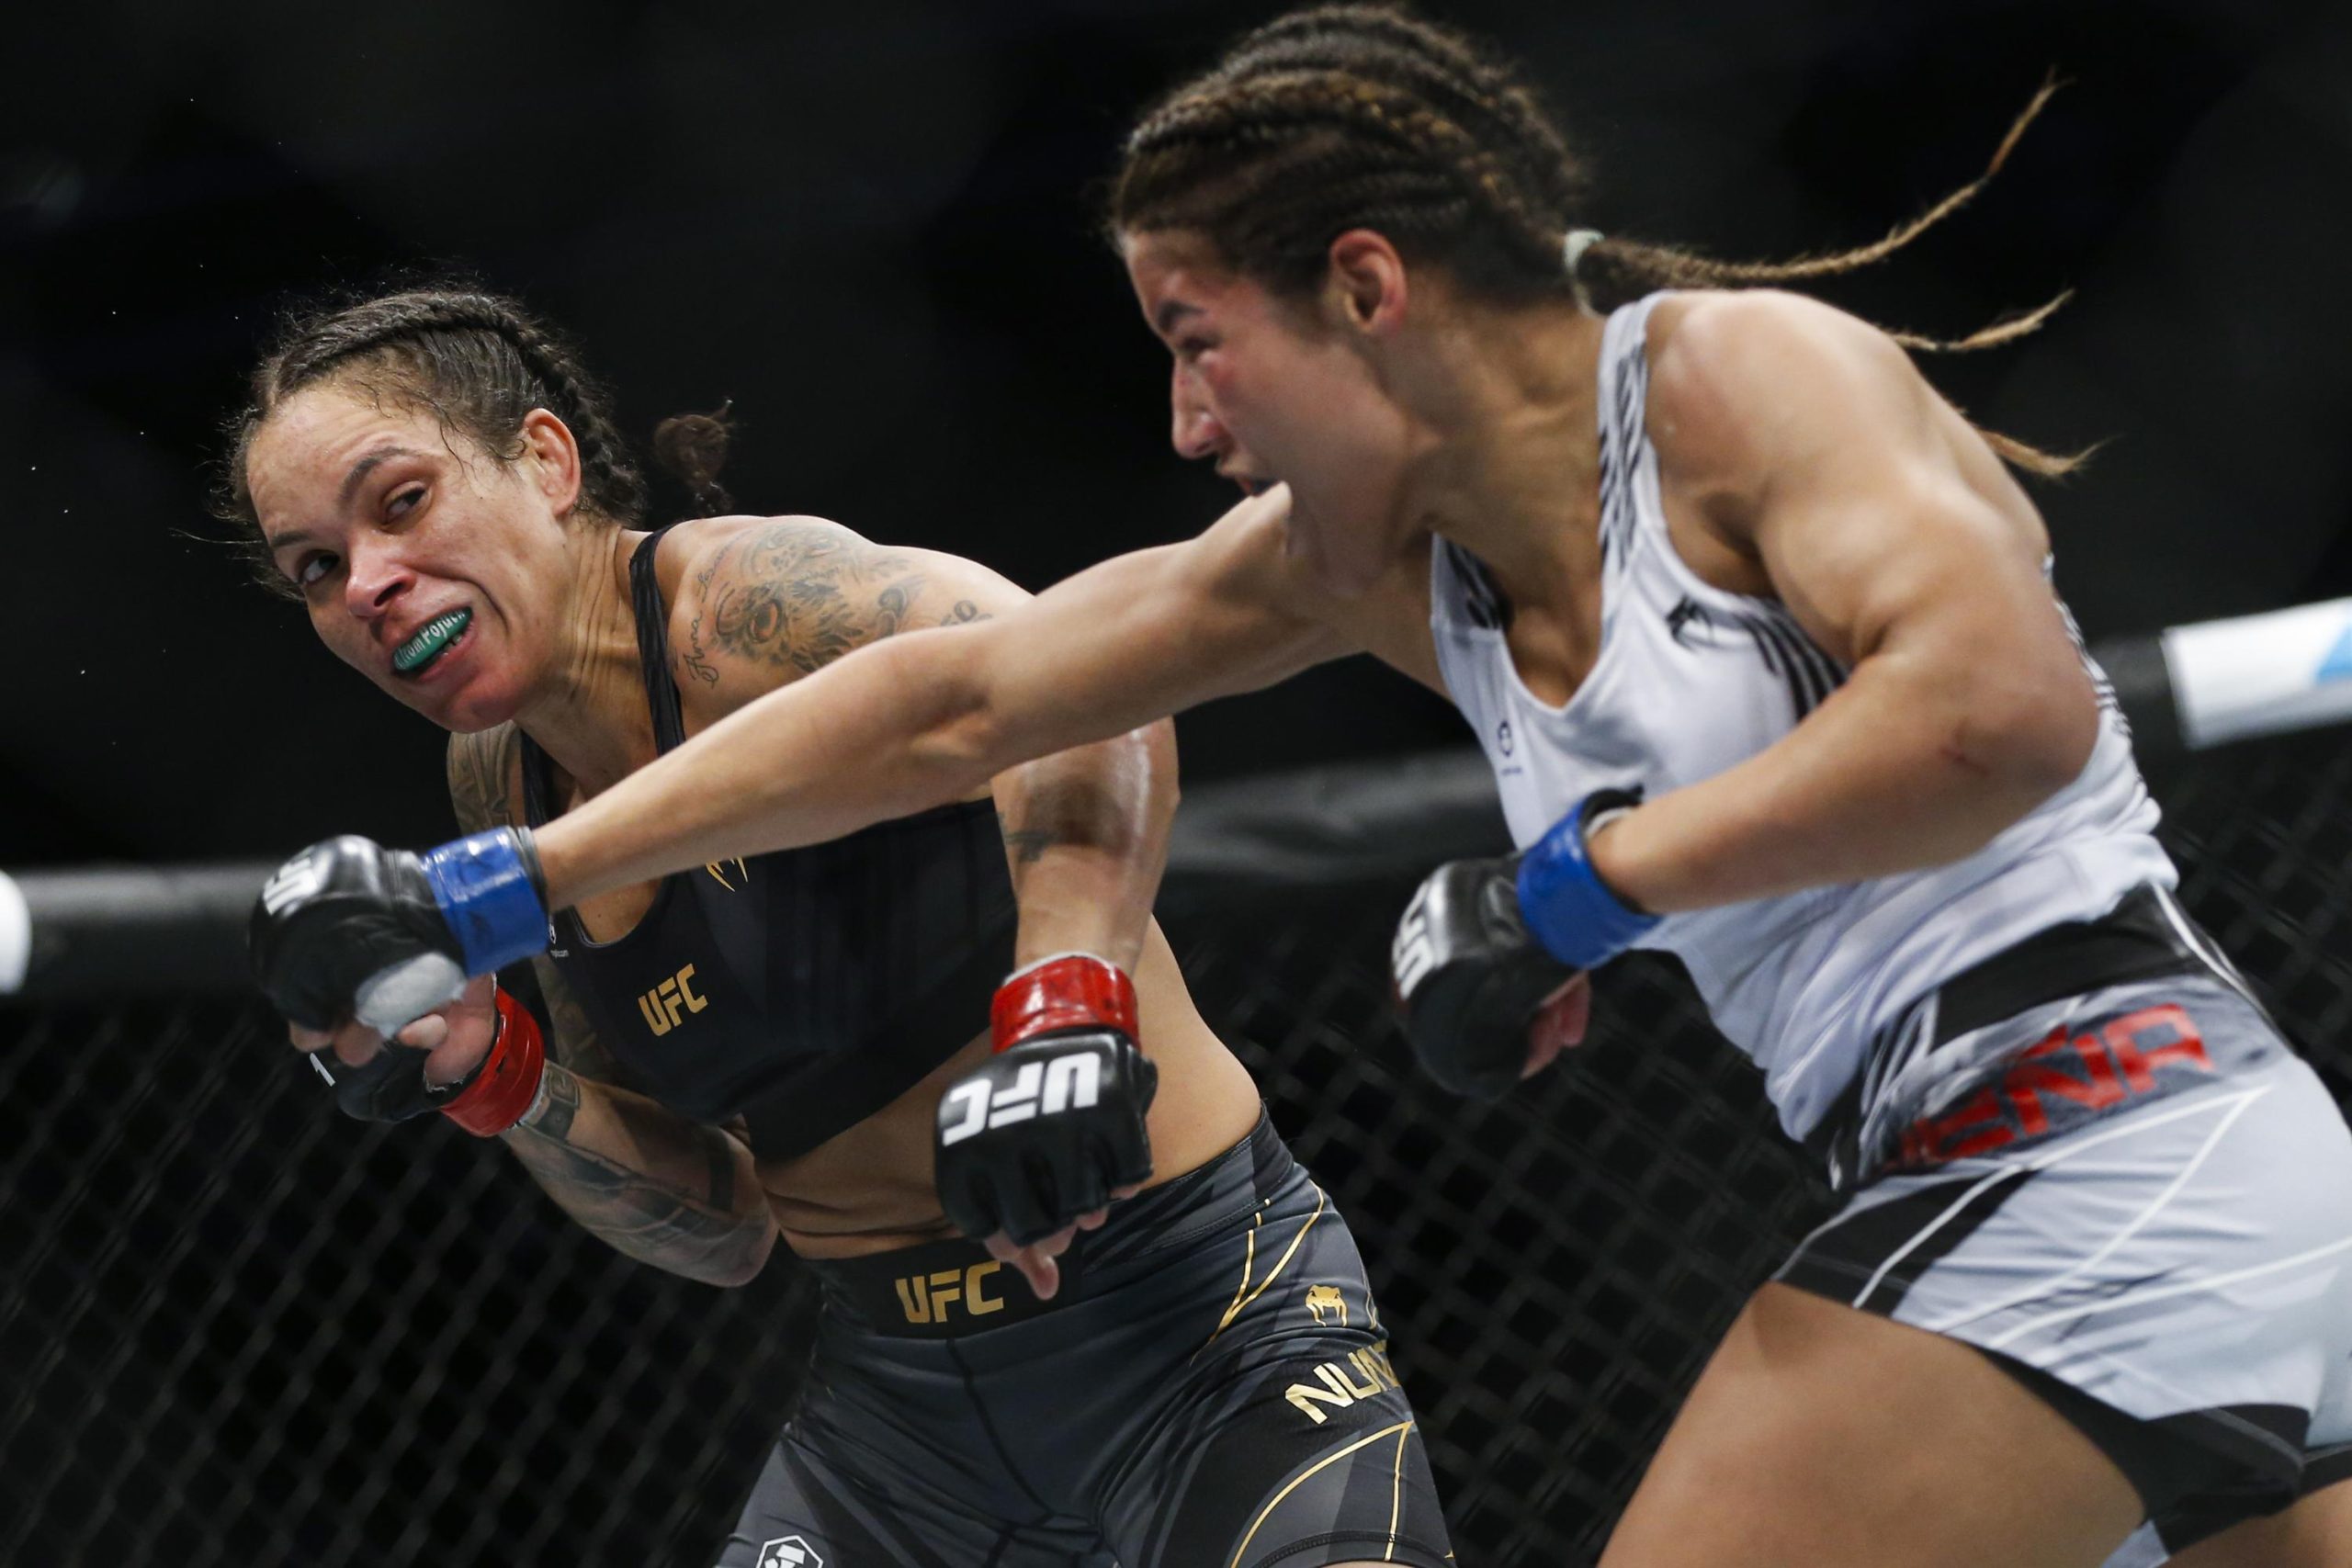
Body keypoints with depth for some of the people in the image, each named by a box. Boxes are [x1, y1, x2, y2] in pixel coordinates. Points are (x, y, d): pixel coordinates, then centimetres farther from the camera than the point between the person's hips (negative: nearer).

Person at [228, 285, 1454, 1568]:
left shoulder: (741, 607, -16)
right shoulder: (500, 784, 7)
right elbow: (728, 1227, 10)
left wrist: (1064, 999, -50)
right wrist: (486, 1072, -5)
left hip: (1205, 1332, -7)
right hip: (892, 1402, 7)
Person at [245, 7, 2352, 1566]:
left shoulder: (1736, 374, -9)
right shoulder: (1374, 551, 14)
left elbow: (2002, 704, -26)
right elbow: (949, 705, 16)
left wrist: (1584, 885, -18)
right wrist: (497, 897, 16)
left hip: (2074, 1131, -9)